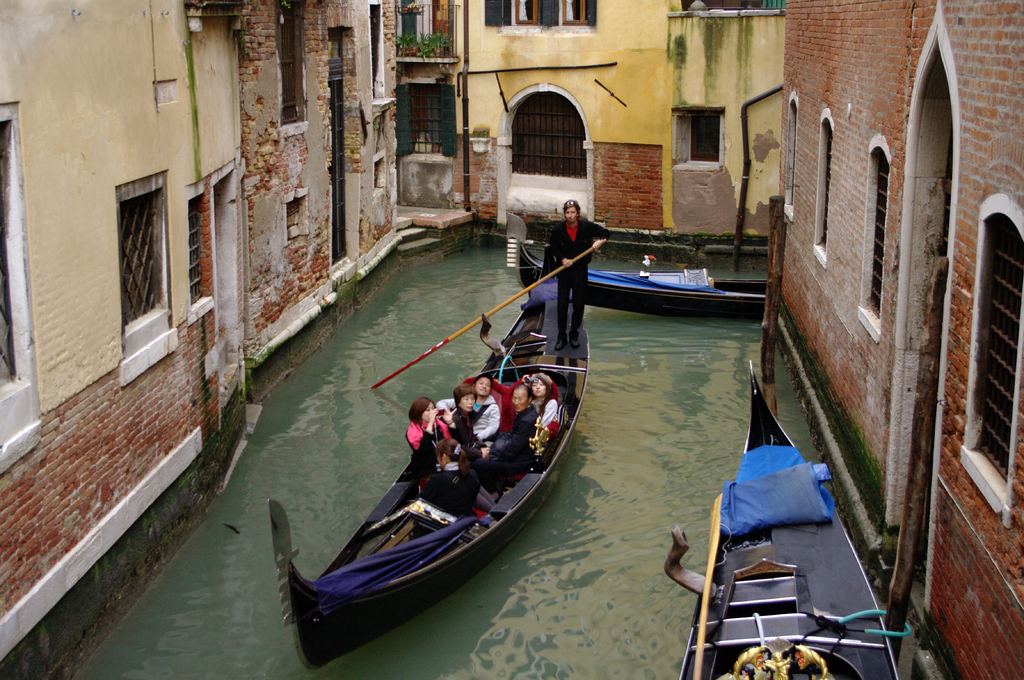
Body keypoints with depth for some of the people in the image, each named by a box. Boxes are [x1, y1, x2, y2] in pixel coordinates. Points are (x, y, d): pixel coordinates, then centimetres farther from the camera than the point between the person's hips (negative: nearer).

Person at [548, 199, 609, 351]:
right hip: (564, 272, 0)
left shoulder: (587, 227, -8)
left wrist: (600, 241, -14)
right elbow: (553, 248, 6)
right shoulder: (558, 230, -7)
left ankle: (574, 335, 21)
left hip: (580, 271, 0)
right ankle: (561, 337, 10)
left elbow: (604, 232, 7)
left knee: (579, 304, 6)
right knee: (562, 305, 0)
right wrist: (562, 259, -11)